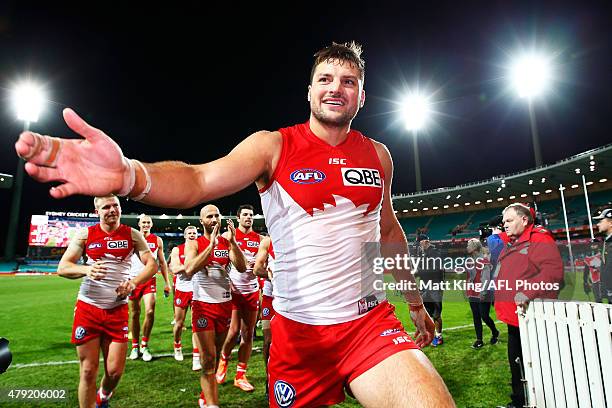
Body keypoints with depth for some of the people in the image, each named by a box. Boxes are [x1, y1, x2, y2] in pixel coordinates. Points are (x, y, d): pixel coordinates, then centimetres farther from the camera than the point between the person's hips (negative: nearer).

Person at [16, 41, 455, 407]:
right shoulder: (273, 146, -7)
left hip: (371, 323, 3)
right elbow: (198, 180, -23)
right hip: (299, 329, -2)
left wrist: (416, 302, 22)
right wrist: (128, 175, -45)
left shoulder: (378, 155, 4)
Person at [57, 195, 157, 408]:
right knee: (88, 371, 3)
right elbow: (62, 267, -1)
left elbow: (152, 265, -1)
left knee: (115, 371, 4)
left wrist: (133, 282, -19)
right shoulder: (85, 234, 1)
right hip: (88, 307, 0)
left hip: (118, 309, 0)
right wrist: (86, 270, -22)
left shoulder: (132, 235, 1)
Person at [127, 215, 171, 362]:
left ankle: (145, 345, 5)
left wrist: (167, 282, 7)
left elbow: (162, 262, 10)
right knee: (135, 314, 7)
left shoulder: (157, 240, 5)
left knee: (150, 312, -12)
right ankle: (135, 346, 23)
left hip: (150, 280, 0)